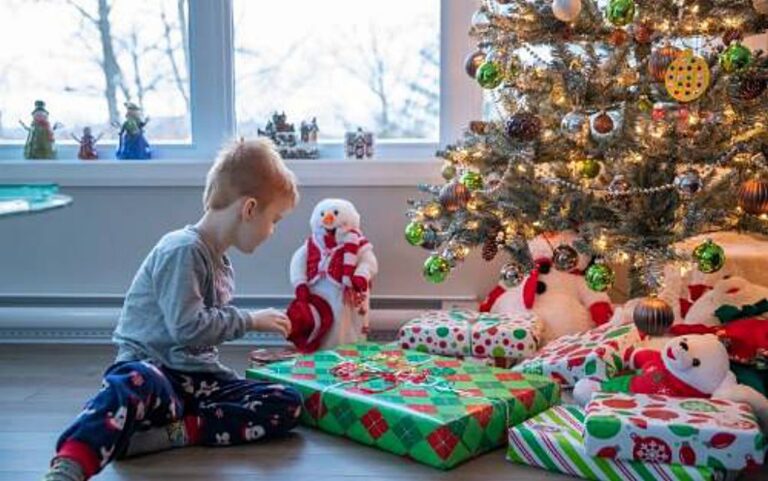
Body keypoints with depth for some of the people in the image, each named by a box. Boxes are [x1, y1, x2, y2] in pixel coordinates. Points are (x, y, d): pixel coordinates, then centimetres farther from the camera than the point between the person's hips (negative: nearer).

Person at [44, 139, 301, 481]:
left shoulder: (219, 260, 19)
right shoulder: (183, 250, -12)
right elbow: (188, 327, -20)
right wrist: (250, 320, -10)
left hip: (199, 378, 9)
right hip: (150, 368, -8)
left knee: (287, 405, -13)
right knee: (138, 383, -45)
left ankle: (175, 433, -22)